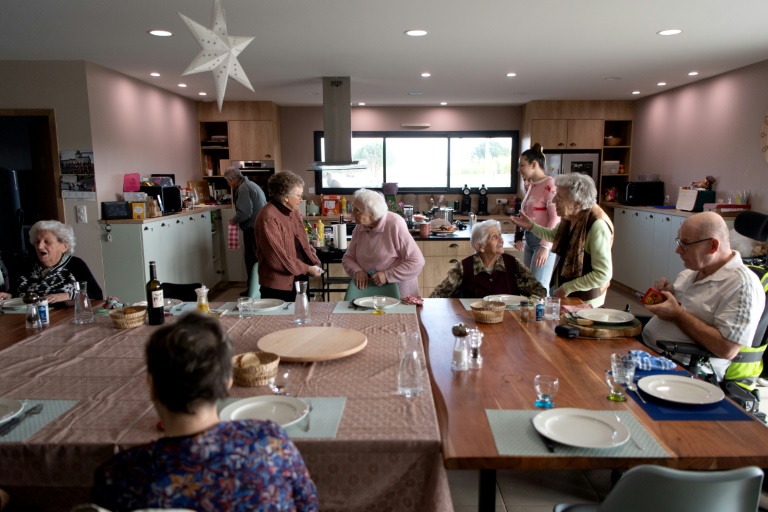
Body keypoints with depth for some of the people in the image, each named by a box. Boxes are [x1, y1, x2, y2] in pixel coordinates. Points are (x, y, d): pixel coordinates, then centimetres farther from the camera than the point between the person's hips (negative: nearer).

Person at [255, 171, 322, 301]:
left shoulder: (293, 211, 8)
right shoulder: (268, 217, -19)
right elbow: (278, 258, -21)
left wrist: (315, 263, 1)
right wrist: (307, 269, -14)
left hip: (299, 280, 8)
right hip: (278, 287, -8)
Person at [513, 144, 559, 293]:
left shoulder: (549, 184, -13)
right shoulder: (532, 185, 14)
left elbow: (555, 218, -20)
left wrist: (545, 246, -24)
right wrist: (520, 236, 20)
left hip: (544, 241, -9)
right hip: (530, 240, 9)